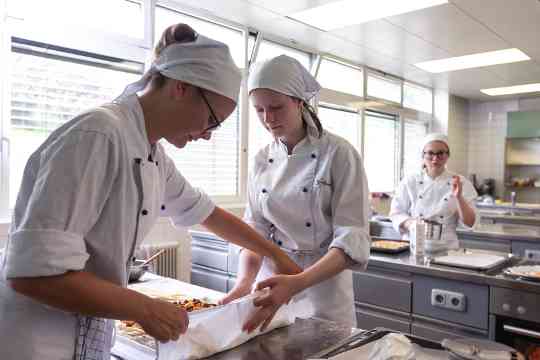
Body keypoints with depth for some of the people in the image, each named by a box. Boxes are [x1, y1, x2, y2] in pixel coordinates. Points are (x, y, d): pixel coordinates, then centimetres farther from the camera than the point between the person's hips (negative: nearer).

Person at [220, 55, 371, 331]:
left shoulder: (339, 154, -15)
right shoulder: (262, 160, 0)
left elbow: (352, 242, -20)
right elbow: (255, 229, -1)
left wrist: (296, 284, -34)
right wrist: (246, 280, -20)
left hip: (324, 286, -4)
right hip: (271, 284, 4)